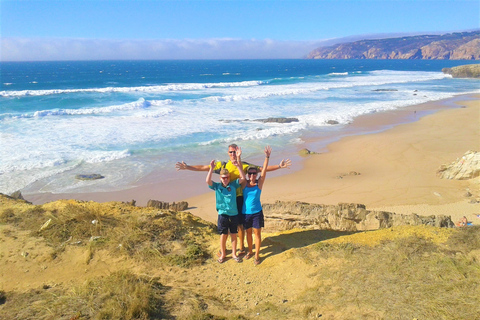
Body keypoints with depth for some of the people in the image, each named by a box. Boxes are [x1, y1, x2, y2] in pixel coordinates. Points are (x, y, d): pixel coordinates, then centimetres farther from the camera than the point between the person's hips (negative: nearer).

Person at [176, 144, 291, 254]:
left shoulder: (244, 165, -1)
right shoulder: (222, 165, -1)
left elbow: (263, 169, -1)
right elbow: (203, 168, -1)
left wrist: (279, 166, -7)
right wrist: (187, 167, -8)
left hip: (239, 198, 0)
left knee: (240, 224, 8)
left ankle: (242, 247, 28)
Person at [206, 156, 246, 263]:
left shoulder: (234, 185, 2)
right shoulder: (217, 186, -1)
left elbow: (243, 178, -6)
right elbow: (208, 181, -17)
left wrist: (238, 166, -14)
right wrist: (211, 168, -23)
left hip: (234, 214, 1)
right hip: (223, 215, -1)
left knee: (234, 235, 12)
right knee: (223, 235, 10)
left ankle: (234, 253, 28)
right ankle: (223, 254, 27)